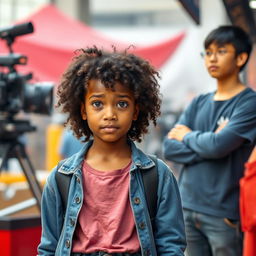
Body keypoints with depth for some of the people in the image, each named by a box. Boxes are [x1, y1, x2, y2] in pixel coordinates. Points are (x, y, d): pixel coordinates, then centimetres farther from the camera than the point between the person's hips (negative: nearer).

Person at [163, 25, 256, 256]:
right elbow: (169, 148, 4)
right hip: (187, 208, 6)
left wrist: (188, 136, 0)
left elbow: (219, 145, -18)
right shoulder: (198, 104, 12)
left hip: (224, 213, -6)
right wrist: (207, 145, -11)